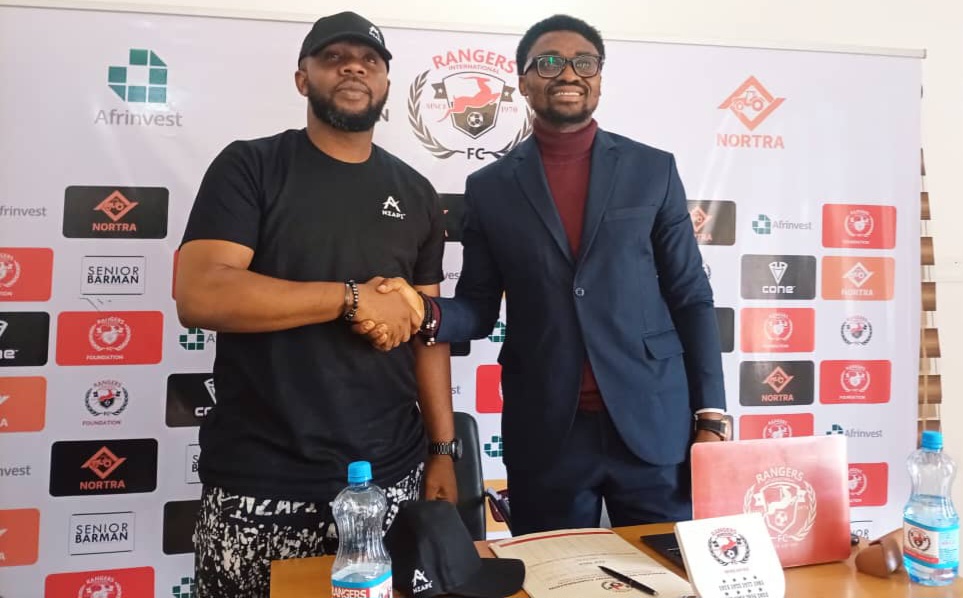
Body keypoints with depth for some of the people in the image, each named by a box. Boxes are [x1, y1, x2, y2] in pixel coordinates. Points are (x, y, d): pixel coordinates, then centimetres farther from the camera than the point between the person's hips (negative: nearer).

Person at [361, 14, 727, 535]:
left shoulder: (653, 170, 4)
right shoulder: (490, 188, 4)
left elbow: (691, 299, 4)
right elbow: (478, 307, 6)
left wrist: (710, 415, -1)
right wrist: (426, 312, -16)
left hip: (654, 423, 1)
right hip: (545, 433, 0)